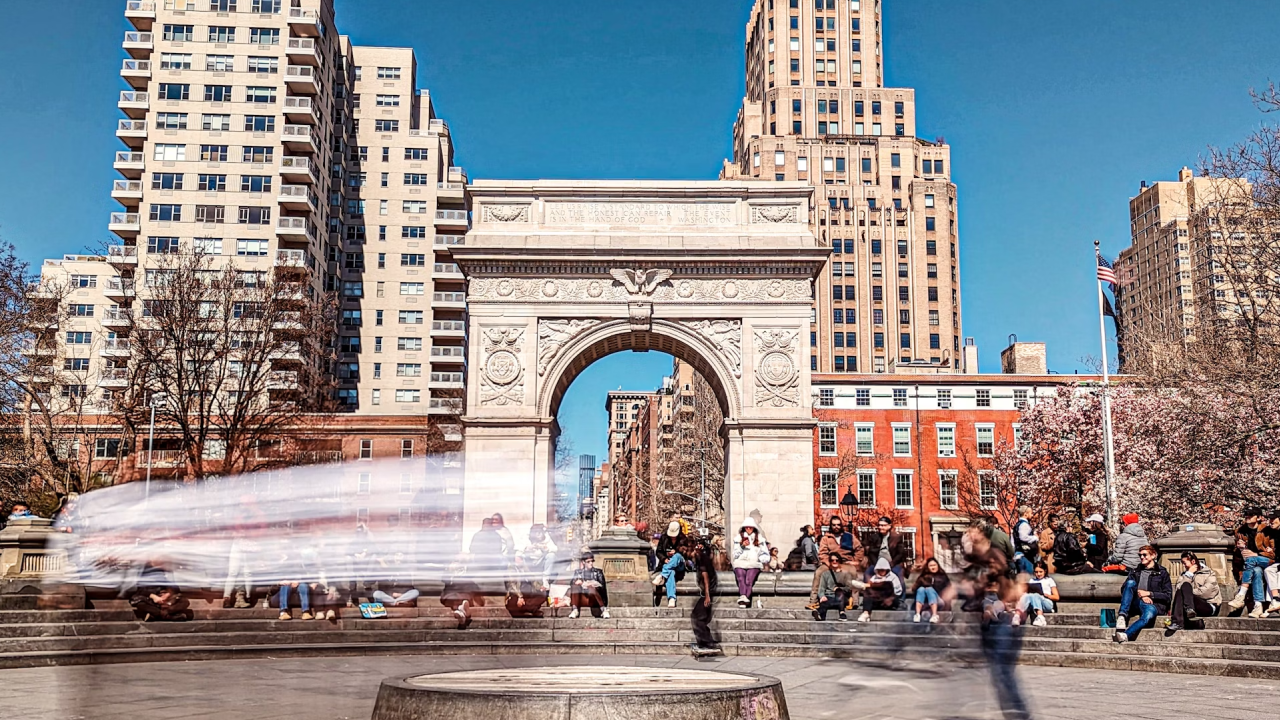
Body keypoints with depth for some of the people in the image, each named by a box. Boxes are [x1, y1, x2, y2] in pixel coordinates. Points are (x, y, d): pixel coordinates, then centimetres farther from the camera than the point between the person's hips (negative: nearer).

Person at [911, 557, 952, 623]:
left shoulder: (942, 577, 20)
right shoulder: (924, 577, 23)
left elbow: (948, 589, 7)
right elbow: (914, 588, 12)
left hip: (937, 600, -1)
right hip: (924, 602, 2)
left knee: (929, 589, -30)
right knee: (921, 589, -28)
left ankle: (934, 615, -46)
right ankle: (917, 614, -44)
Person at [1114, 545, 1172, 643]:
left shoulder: (1162, 573, 12)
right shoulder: (1135, 572, 22)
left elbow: (1168, 596, 6)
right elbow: (1124, 589, 12)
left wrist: (1149, 594, -6)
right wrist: (1140, 595, -6)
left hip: (1153, 604, -3)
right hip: (1136, 603, 3)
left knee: (1148, 615, -39)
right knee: (1130, 582, -26)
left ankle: (1125, 635, -58)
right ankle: (1122, 616, -39)